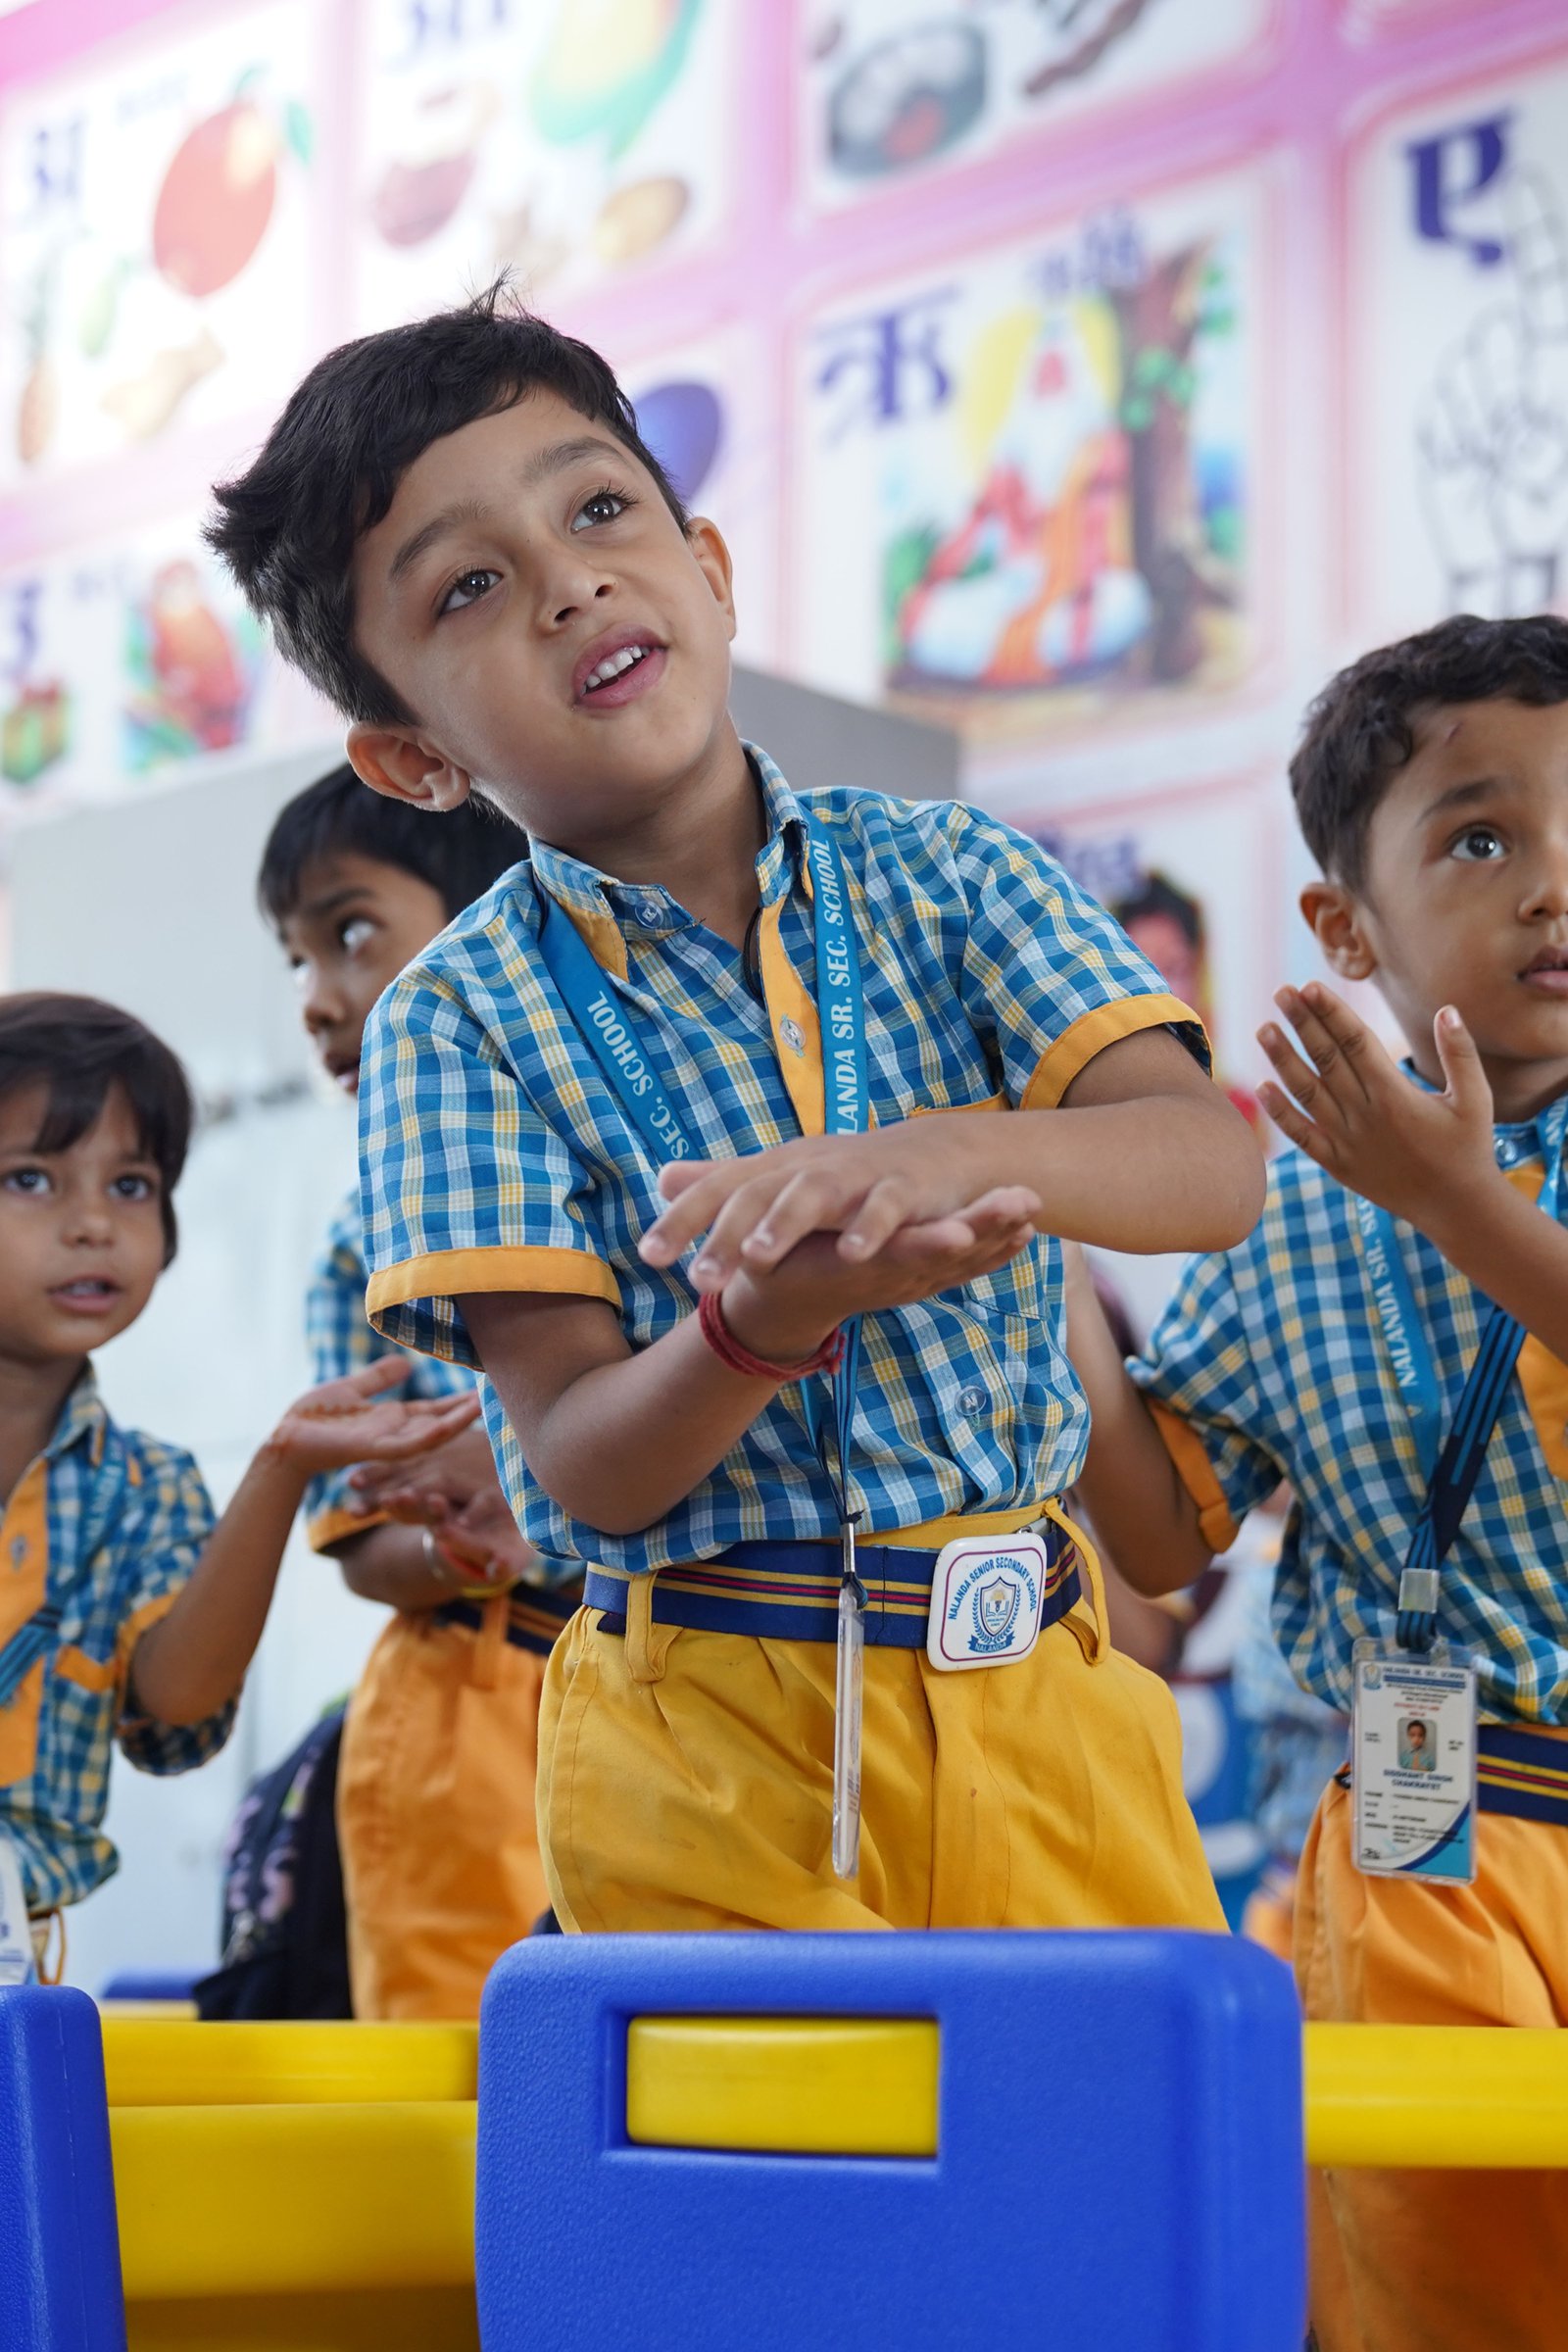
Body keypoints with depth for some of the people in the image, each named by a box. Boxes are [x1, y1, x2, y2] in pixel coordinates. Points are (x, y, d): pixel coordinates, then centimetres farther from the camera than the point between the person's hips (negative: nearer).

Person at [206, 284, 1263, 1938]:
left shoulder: (936, 874, 2)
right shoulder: (462, 1021, -5)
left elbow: (1220, 1161, -11)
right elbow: (587, 1468, -11)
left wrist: (950, 1152, -30)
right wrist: (767, 1322, -32)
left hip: (1034, 1686, 3)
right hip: (712, 1739, -2)